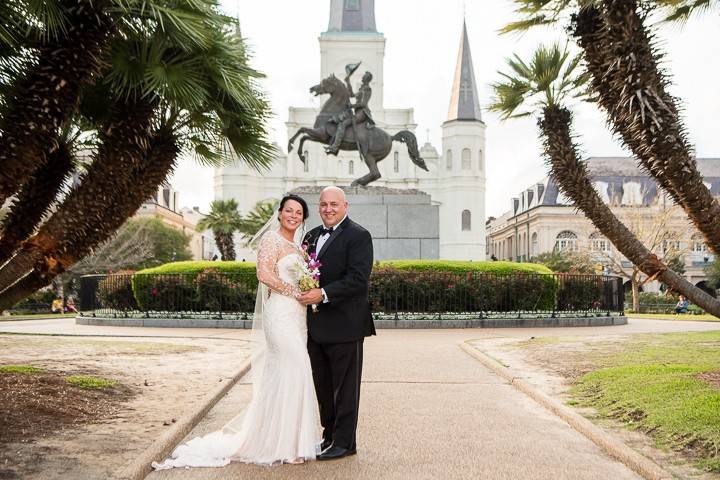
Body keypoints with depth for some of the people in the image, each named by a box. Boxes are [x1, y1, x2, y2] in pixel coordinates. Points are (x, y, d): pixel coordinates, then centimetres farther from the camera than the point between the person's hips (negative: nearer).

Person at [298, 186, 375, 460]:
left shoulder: (358, 236, -10)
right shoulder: (312, 236, 14)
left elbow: (358, 279, -20)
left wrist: (323, 294, -24)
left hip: (344, 324, -7)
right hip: (316, 325, 7)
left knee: (345, 387, 5)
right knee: (323, 385, 17)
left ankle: (345, 442, 16)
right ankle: (329, 435, 31)